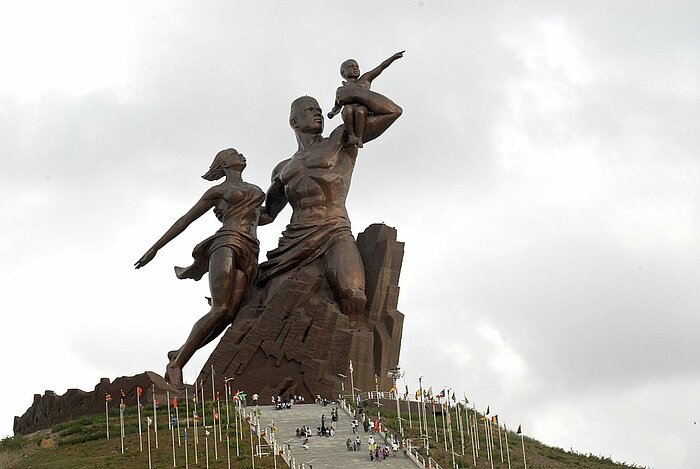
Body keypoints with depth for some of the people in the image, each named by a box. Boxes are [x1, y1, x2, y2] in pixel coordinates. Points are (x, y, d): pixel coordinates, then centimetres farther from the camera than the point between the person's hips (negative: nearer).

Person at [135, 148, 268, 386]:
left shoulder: (254, 190, 32)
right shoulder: (217, 191, 16)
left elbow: (263, 218, 49)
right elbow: (185, 220, 16)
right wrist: (154, 248, 13)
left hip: (249, 256, 5)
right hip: (227, 243, -5)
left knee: (228, 315, -16)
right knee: (221, 309, -24)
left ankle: (178, 355, -3)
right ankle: (176, 364, -18)